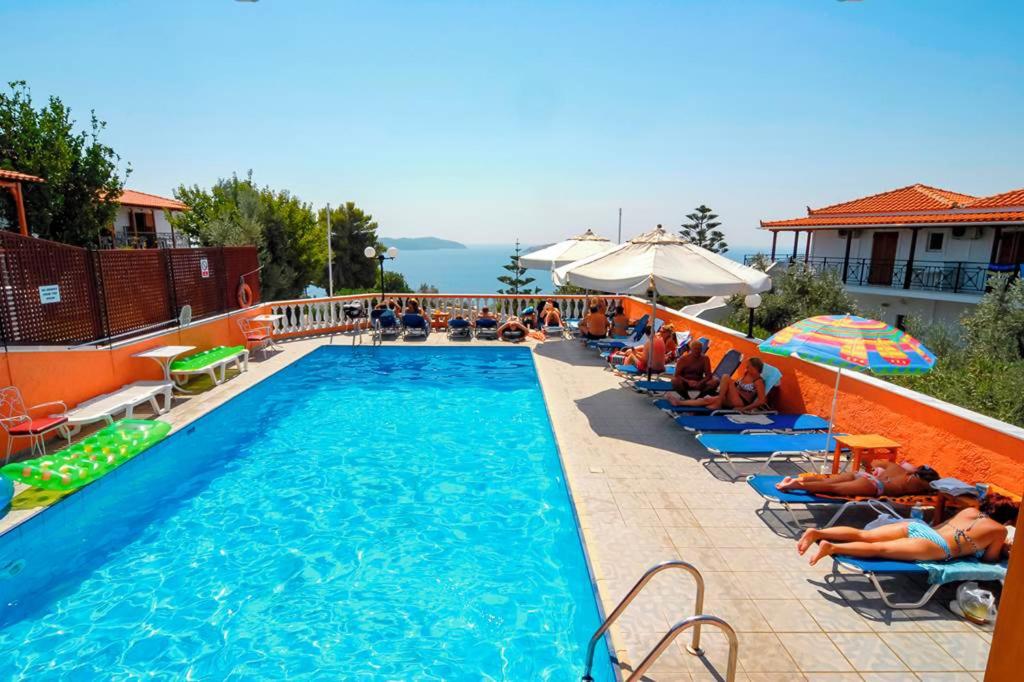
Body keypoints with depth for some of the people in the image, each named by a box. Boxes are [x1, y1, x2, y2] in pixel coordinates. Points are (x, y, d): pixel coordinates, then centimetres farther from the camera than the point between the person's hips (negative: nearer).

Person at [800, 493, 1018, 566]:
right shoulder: (999, 530, 14)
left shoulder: (970, 510, 28)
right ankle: (832, 547, -45)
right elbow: (989, 558, 19)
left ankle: (817, 533, -30)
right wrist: (1003, 550, 39)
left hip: (917, 526, 5)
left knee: (863, 535, -9)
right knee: (879, 549, -22)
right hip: (934, 545, -5)